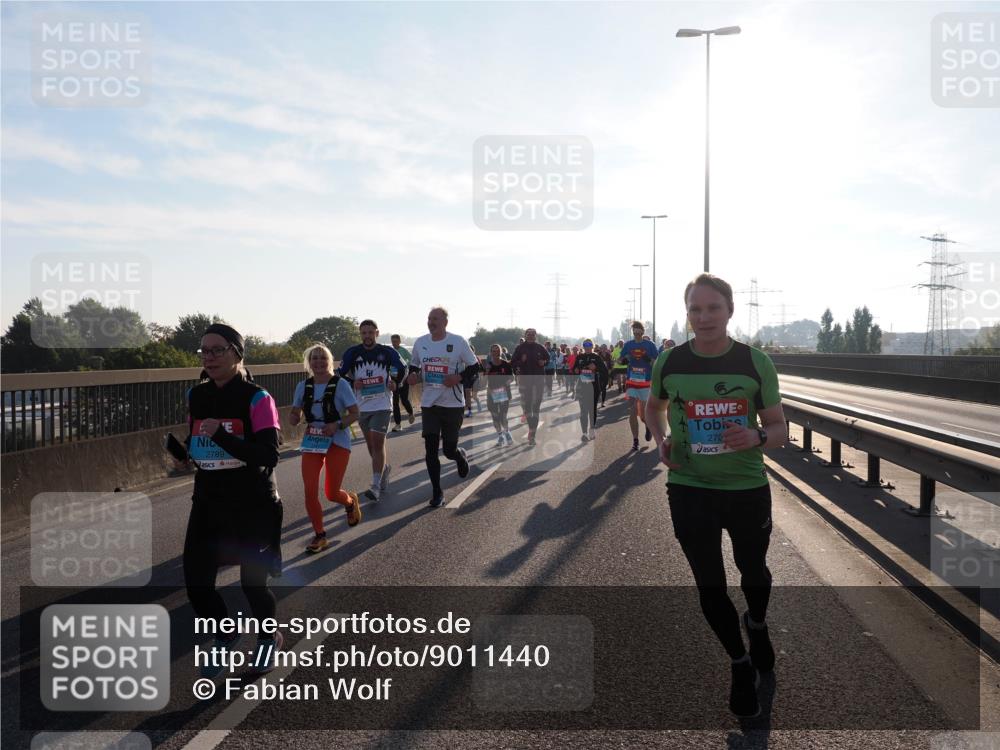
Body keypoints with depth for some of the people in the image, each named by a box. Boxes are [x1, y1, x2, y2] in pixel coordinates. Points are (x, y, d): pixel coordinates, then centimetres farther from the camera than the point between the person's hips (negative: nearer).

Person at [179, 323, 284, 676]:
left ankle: (269, 638, 38)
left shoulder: (257, 398, -15)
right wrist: (186, 456, -1)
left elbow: (269, 456, -24)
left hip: (254, 507, -5)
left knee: (252, 583, 6)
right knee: (196, 582, 2)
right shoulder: (196, 396, 3)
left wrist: (221, 436, -32)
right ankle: (224, 637, 34)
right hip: (208, 504, 5)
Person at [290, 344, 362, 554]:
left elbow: (354, 413, -7)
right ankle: (320, 536, 9)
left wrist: (338, 425, -24)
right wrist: (293, 417, -16)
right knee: (310, 491, -7)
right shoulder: (303, 386, 2)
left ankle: (351, 501, 37)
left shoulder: (340, 384, -9)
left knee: (332, 493, 0)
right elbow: (296, 415, 8)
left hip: (337, 442, -3)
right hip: (312, 442, 3)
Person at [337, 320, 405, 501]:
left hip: (382, 404, -3)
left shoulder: (387, 352, -2)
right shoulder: (352, 353, 1)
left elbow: (402, 369, 13)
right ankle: (385, 468, 41)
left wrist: (394, 382, -1)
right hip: (361, 405, 4)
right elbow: (339, 374, 6)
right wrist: (352, 382, -11)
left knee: (378, 443, -13)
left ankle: (376, 486, -13)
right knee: (371, 445, 14)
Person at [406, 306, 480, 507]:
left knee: (449, 450, 3)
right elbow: (414, 366, 18)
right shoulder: (420, 343, 4)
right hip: (429, 404, 3)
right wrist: (412, 375, -4)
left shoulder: (458, 342, -7)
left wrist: (459, 378, -18)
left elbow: (474, 366, -1)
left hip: (453, 404, -3)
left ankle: (460, 455, 41)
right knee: (430, 450, 0)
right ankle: (437, 492, 13)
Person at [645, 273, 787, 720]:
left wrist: (756, 438, -27)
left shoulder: (756, 362, -10)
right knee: (710, 584, 9)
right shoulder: (669, 362, -7)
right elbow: (654, 405, 14)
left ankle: (757, 623, 57)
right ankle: (741, 664, 34)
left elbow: (779, 430, -4)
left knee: (753, 571, 21)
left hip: (748, 488, 0)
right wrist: (660, 440, -5)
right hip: (688, 490, 1)